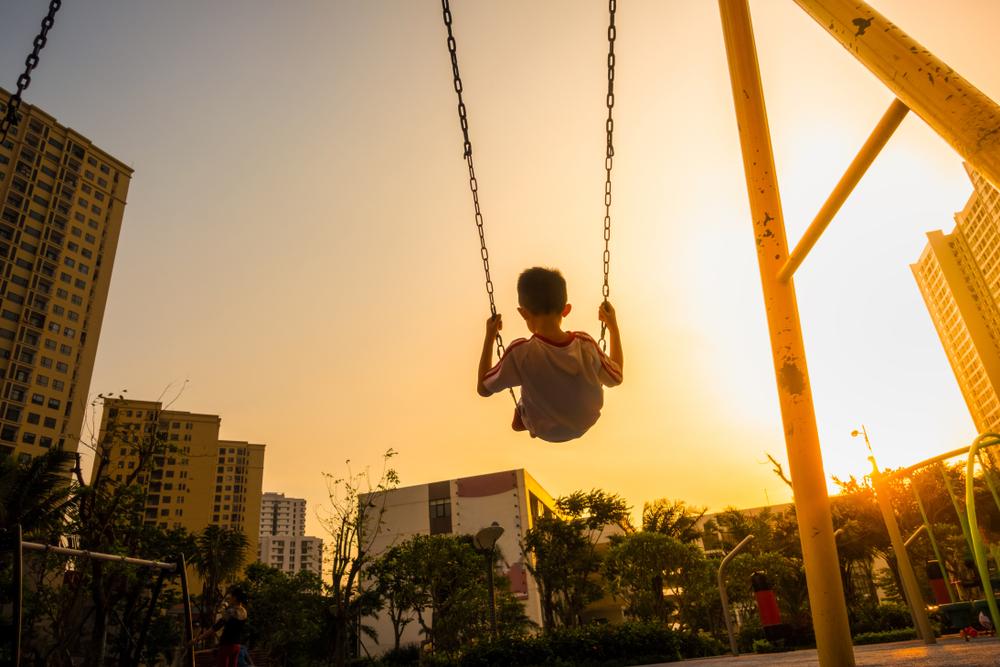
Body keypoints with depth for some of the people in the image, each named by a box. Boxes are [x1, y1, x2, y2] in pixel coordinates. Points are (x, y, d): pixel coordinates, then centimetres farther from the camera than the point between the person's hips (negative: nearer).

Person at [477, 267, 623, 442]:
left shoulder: (520, 353, -35)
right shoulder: (586, 344, -29)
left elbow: (484, 388, -18)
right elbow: (616, 378, -9)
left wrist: (490, 336, -12)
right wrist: (613, 325, -6)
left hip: (546, 432, -2)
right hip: (586, 423, 2)